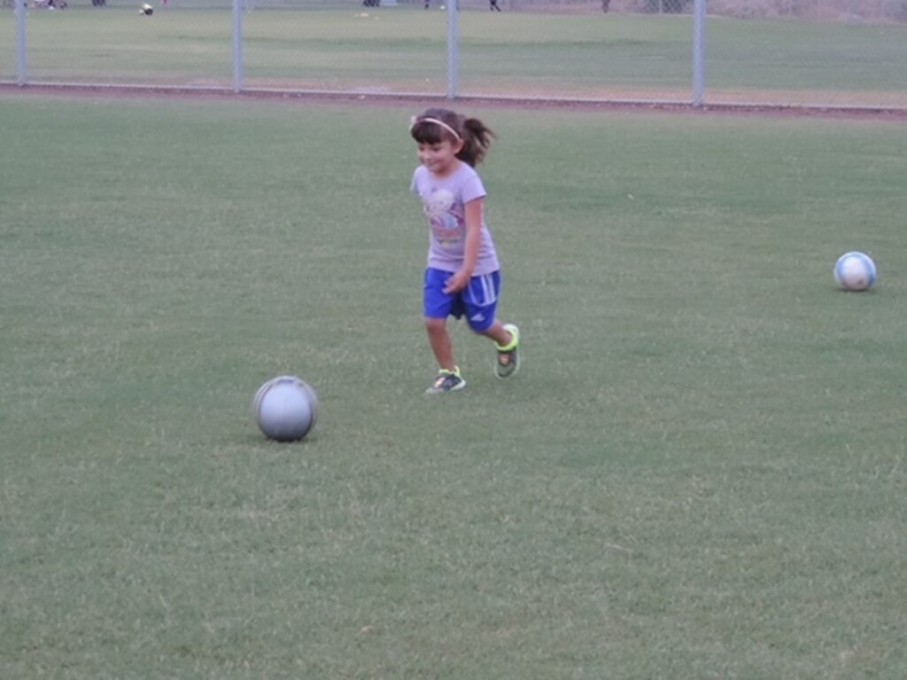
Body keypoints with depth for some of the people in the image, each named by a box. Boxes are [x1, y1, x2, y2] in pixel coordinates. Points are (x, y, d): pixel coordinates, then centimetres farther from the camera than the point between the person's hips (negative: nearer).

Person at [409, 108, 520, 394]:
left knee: (480, 324, 11)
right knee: (433, 321, -7)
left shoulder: (466, 180, -26)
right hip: (440, 264, 5)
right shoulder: (422, 176, -7)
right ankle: (449, 374, 11)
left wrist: (466, 270, -26)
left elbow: (474, 229, -25)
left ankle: (507, 340, 43)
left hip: (476, 266, -5)